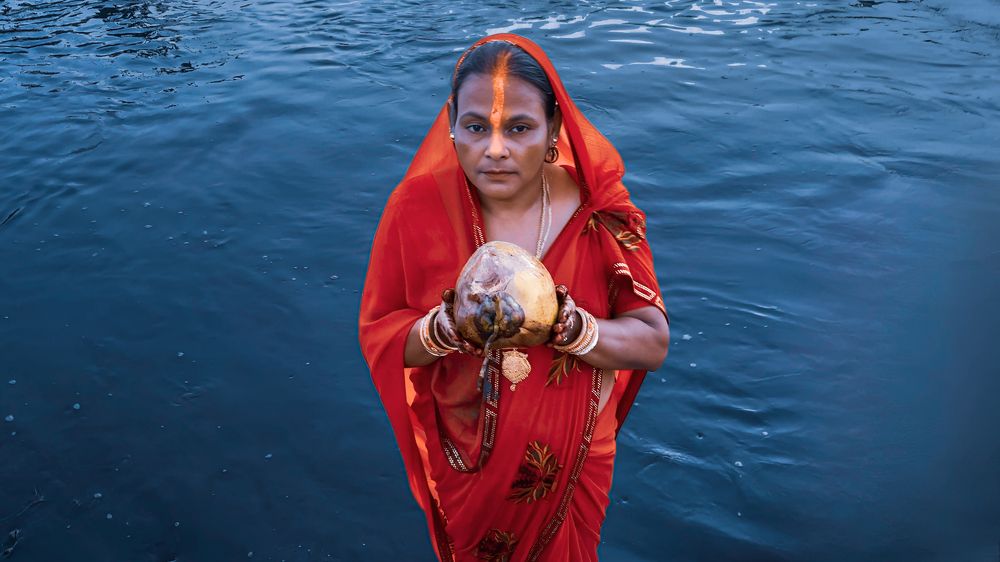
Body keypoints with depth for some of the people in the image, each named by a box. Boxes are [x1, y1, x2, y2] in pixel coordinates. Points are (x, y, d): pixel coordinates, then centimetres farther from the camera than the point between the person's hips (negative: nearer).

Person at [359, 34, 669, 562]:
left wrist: (571, 328, -36)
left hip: (570, 458, 0)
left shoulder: (597, 210, -20)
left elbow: (653, 343, -16)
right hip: (462, 457, 0)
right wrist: (444, 329, -34)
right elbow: (377, 334, -13)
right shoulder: (417, 207, -19)